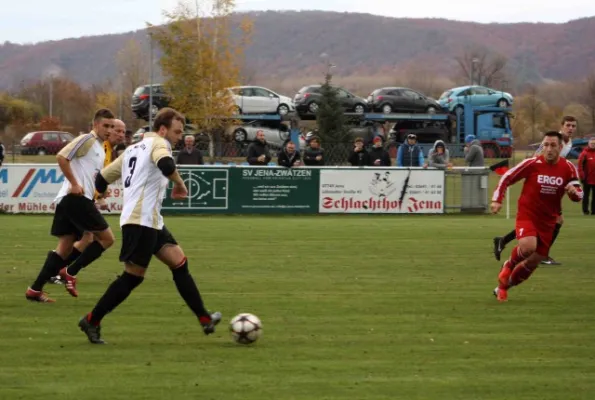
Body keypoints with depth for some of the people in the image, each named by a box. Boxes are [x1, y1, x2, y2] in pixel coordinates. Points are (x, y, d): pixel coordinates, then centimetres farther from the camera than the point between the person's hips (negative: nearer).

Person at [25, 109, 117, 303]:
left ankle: (35, 289, 4)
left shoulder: (100, 148, 22)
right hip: (76, 198, -9)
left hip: (73, 200, 9)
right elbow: (62, 157, -18)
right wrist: (74, 184, -19)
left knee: (65, 247, 7)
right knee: (107, 238, -6)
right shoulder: (86, 140, -7)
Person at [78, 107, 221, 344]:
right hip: (142, 221, -10)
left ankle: (204, 319, 7)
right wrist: (179, 183, -12)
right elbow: (166, 164, -28)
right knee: (133, 277, -6)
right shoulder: (158, 143, -4)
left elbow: (103, 177, 22)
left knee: (179, 263, 7)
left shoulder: (133, 149, 22)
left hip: (151, 222, 10)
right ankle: (92, 321, 1)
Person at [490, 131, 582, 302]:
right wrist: (497, 200, -12)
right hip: (527, 215, -4)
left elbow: (579, 194, -1)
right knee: (528, 246, -32)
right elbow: (506, 178, -2)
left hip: (548, 221, 4)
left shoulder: (568, 168, -5)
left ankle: (503, 286, 32)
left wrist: (574, 192, -25)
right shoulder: (532, 164, -13)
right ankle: (509, 265, 2)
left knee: (533, 262, 8)